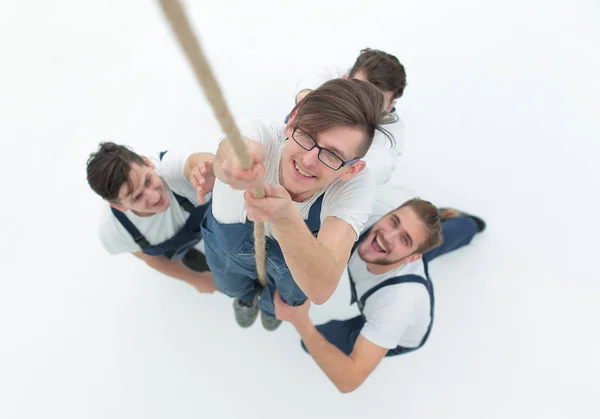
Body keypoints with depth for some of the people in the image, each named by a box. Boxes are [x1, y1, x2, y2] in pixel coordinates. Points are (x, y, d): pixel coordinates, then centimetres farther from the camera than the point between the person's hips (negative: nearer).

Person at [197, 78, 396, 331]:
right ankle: (246, 294, 73)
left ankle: (271, 305, 73)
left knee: (289, 299, 33)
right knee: (232, 287, 34)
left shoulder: (355, 186, -42)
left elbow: (321, 289, -55)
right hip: (228, 242, 0)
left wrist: (285, 217, -72)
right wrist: (235, 158, -93)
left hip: (293, 264, 1)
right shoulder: (263, 135, -43)